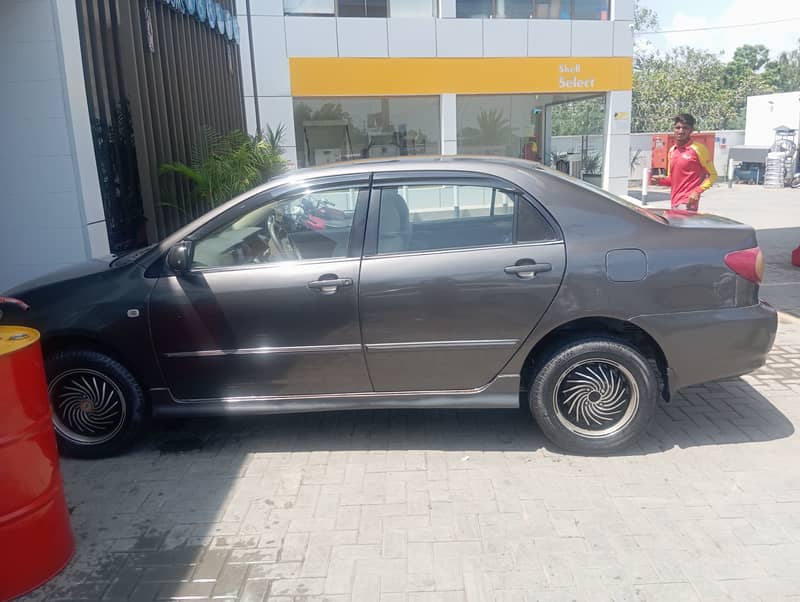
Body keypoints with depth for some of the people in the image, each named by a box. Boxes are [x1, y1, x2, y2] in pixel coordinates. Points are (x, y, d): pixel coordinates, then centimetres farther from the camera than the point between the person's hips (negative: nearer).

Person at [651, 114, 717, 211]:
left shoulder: (698, 149, -6)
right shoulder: (672, 150, 13)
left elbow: (712, 175, -2)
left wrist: (697, 191, -15)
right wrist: (661, 181, 1)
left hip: (688, 203, -7)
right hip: (674, 203, 7)